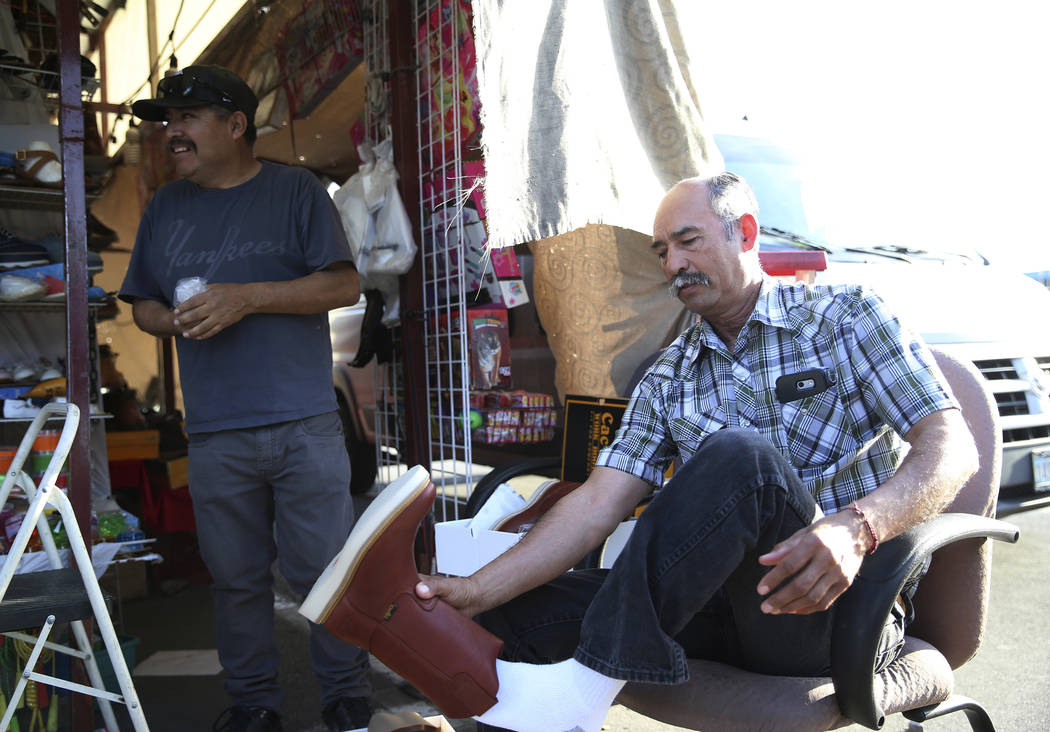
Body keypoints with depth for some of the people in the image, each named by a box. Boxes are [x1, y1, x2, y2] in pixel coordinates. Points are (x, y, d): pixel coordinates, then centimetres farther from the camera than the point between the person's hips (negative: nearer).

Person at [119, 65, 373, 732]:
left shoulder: (294, 190, 3)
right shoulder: (166, 208, 15)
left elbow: (344, 284, -5)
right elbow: (143, 306, 20)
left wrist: (247, 296, -14)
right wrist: (175, 320, -4)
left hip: (304, 426, -3)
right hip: (214, 433, 4)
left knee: (324, 567, 3)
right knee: (236, 576, 12)